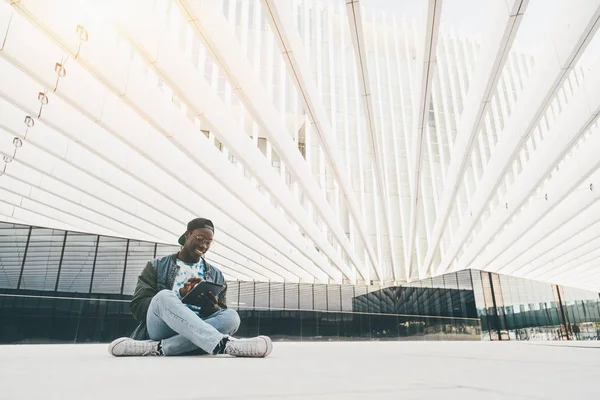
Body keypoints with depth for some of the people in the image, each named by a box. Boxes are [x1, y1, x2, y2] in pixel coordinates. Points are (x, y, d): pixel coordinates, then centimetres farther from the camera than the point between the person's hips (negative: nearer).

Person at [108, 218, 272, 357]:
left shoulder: (216, 275, 17)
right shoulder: (157, 266, 12)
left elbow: (223, 315, 13)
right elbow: (138, 305, 1)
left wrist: (212, 306, -12)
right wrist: (179, 296, -13)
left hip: (195, 334, 2)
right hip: (160, 330, -2)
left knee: (231, 316, -27)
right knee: (164, 296, -32)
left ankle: (157, 348, -34)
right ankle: (224, 344, -49)